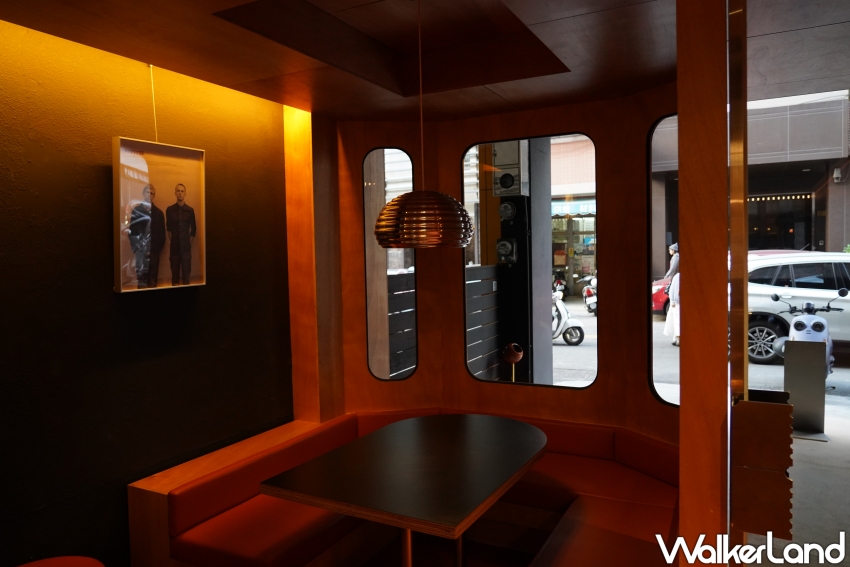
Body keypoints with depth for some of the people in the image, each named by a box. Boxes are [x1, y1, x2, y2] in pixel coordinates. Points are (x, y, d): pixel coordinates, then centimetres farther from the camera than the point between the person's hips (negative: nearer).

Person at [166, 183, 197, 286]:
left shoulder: (190, 210, 2)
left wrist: (190, 242, 9)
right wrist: (172, 240, 11)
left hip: (186, 247, 0)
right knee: (175, 271, 4)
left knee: (186, 272, -3)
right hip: (174, 247, 0)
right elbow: (168, 228, 13)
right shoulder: (169, 209, 2)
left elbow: (193, 228, 10)